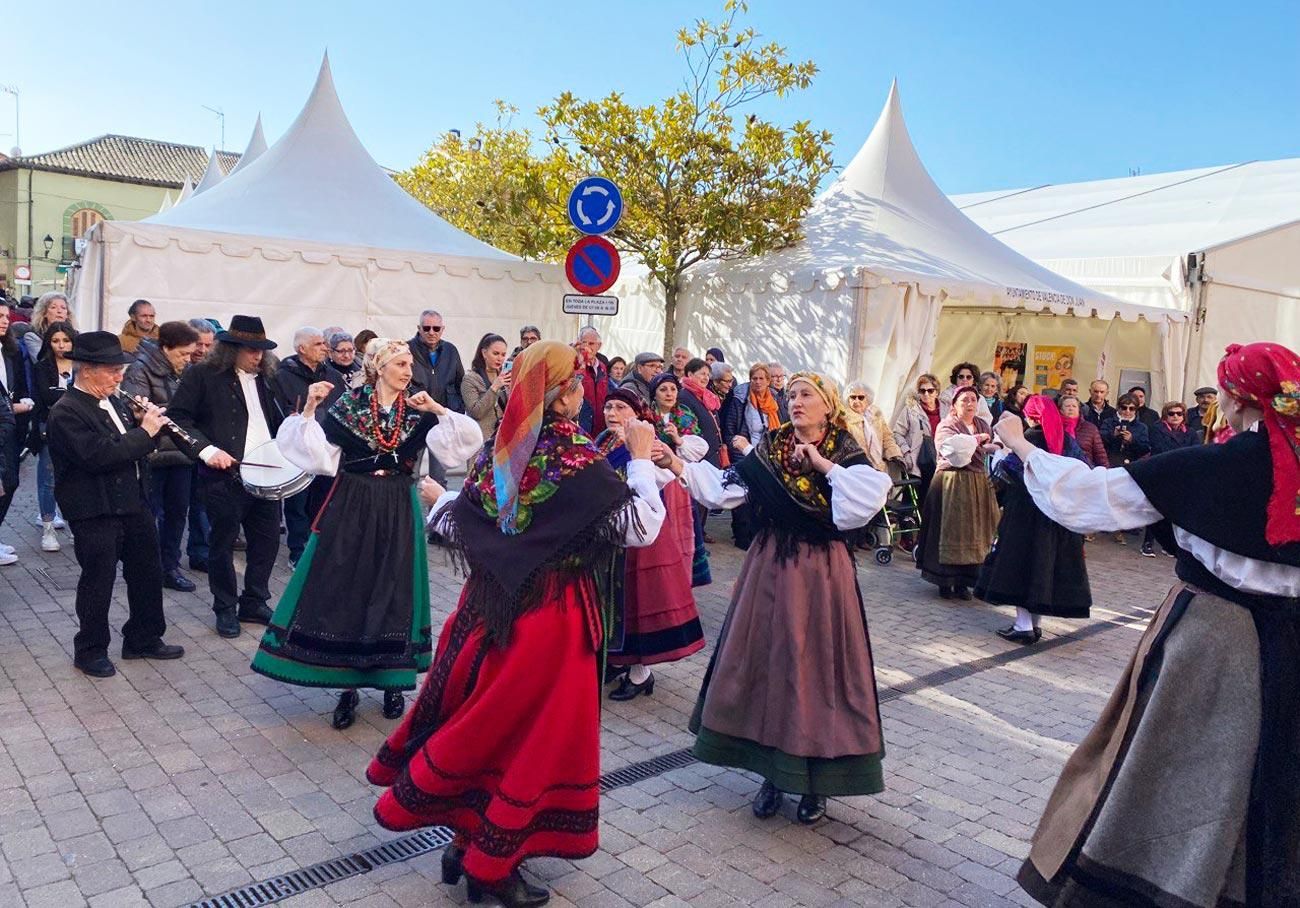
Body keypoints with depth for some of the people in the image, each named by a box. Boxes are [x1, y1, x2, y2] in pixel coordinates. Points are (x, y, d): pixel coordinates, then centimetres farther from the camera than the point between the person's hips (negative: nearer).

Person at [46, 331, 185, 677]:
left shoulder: (114, 401, 9)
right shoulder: (65, 412, -15)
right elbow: (97, 456, -27)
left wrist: (148, 422, -1)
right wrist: (144, 432, -22)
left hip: (134, 503, 8)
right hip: (95, 513, -8)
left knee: (147, 574, 15)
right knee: (98, 582, 5)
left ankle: (144, 639, 31)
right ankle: (91, 650, 22)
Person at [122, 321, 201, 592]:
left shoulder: (184, 372, 11)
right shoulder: (140, 369, -9)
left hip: (181, 452, 6)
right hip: (153, 454, -6)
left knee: (178, 511, 11)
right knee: (149, 513, 3)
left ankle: (170, 568, 23)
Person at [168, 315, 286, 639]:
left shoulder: (264, 378, 14)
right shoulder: (201, 375, -4)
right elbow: (178, 418, -8)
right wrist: (206, 449, -20)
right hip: (225, 475, -5)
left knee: (267, 541, 10)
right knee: (223, 544, 6)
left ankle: (254, 603, 25)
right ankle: (225, 609, 21)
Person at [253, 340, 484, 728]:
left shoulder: (419, 411, 2)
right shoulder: (348, 404, -2)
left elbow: (465, 442, -7)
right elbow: (317, 454, -8)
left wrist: (439, 411, -17)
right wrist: (309, 410, -17)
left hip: (398, 512, 1)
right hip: (352, 508, -1)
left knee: (393, 594, 6)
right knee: (345, 591, 0)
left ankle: (392, 683, 20)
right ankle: (348, 685, 12)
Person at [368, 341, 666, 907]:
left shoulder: (499, 451, 1)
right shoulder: (579, 460, -17)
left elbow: (457, 526, 9)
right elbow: (642, 527, -17)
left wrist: (439, 502, 30)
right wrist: (641, 459, -6)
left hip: (492, 603, 6)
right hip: (552, 612, -6)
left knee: (484, 718, 19)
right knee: (535, 731, 8)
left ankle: (466, 843, 32)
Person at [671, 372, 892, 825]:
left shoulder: (847, 454, -4)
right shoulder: (767, 448, 4)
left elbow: (862, 506, -22)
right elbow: (725, 489, -7)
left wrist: (825, 465, -18)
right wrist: (679, 466, -16)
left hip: (822, 574, -3)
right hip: (771, 568, 3)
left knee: (815, 667, 3)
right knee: (766, 662, 7)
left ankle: (816, 780, 21)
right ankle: (773, 772, 23)